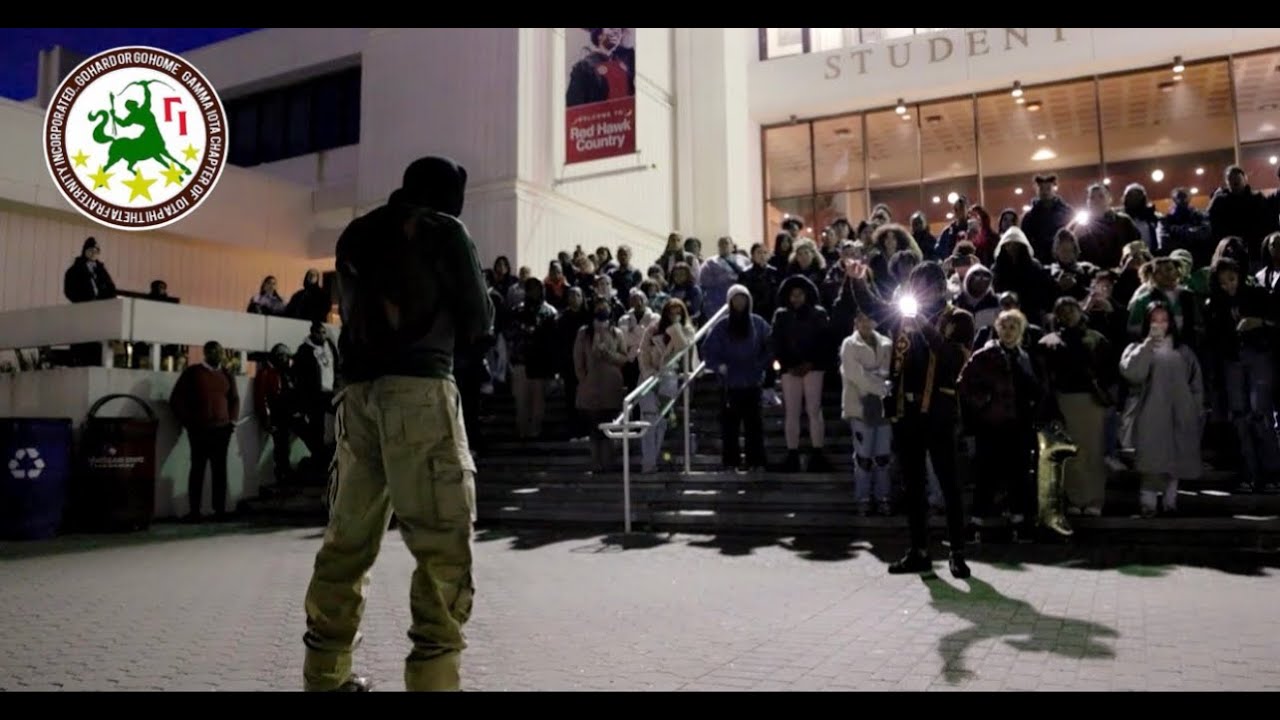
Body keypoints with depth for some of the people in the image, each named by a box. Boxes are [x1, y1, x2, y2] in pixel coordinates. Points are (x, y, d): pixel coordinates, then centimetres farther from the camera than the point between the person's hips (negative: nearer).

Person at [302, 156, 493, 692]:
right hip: (417, 387, -6)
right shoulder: (441, 228, 4)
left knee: (349, 536, 11)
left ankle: (326, 673, 18)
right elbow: (479, 318, 5)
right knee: (443, 540, -5)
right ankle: (433, 674, -9)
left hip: (357, 389, 7)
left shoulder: (356, 234, 21)